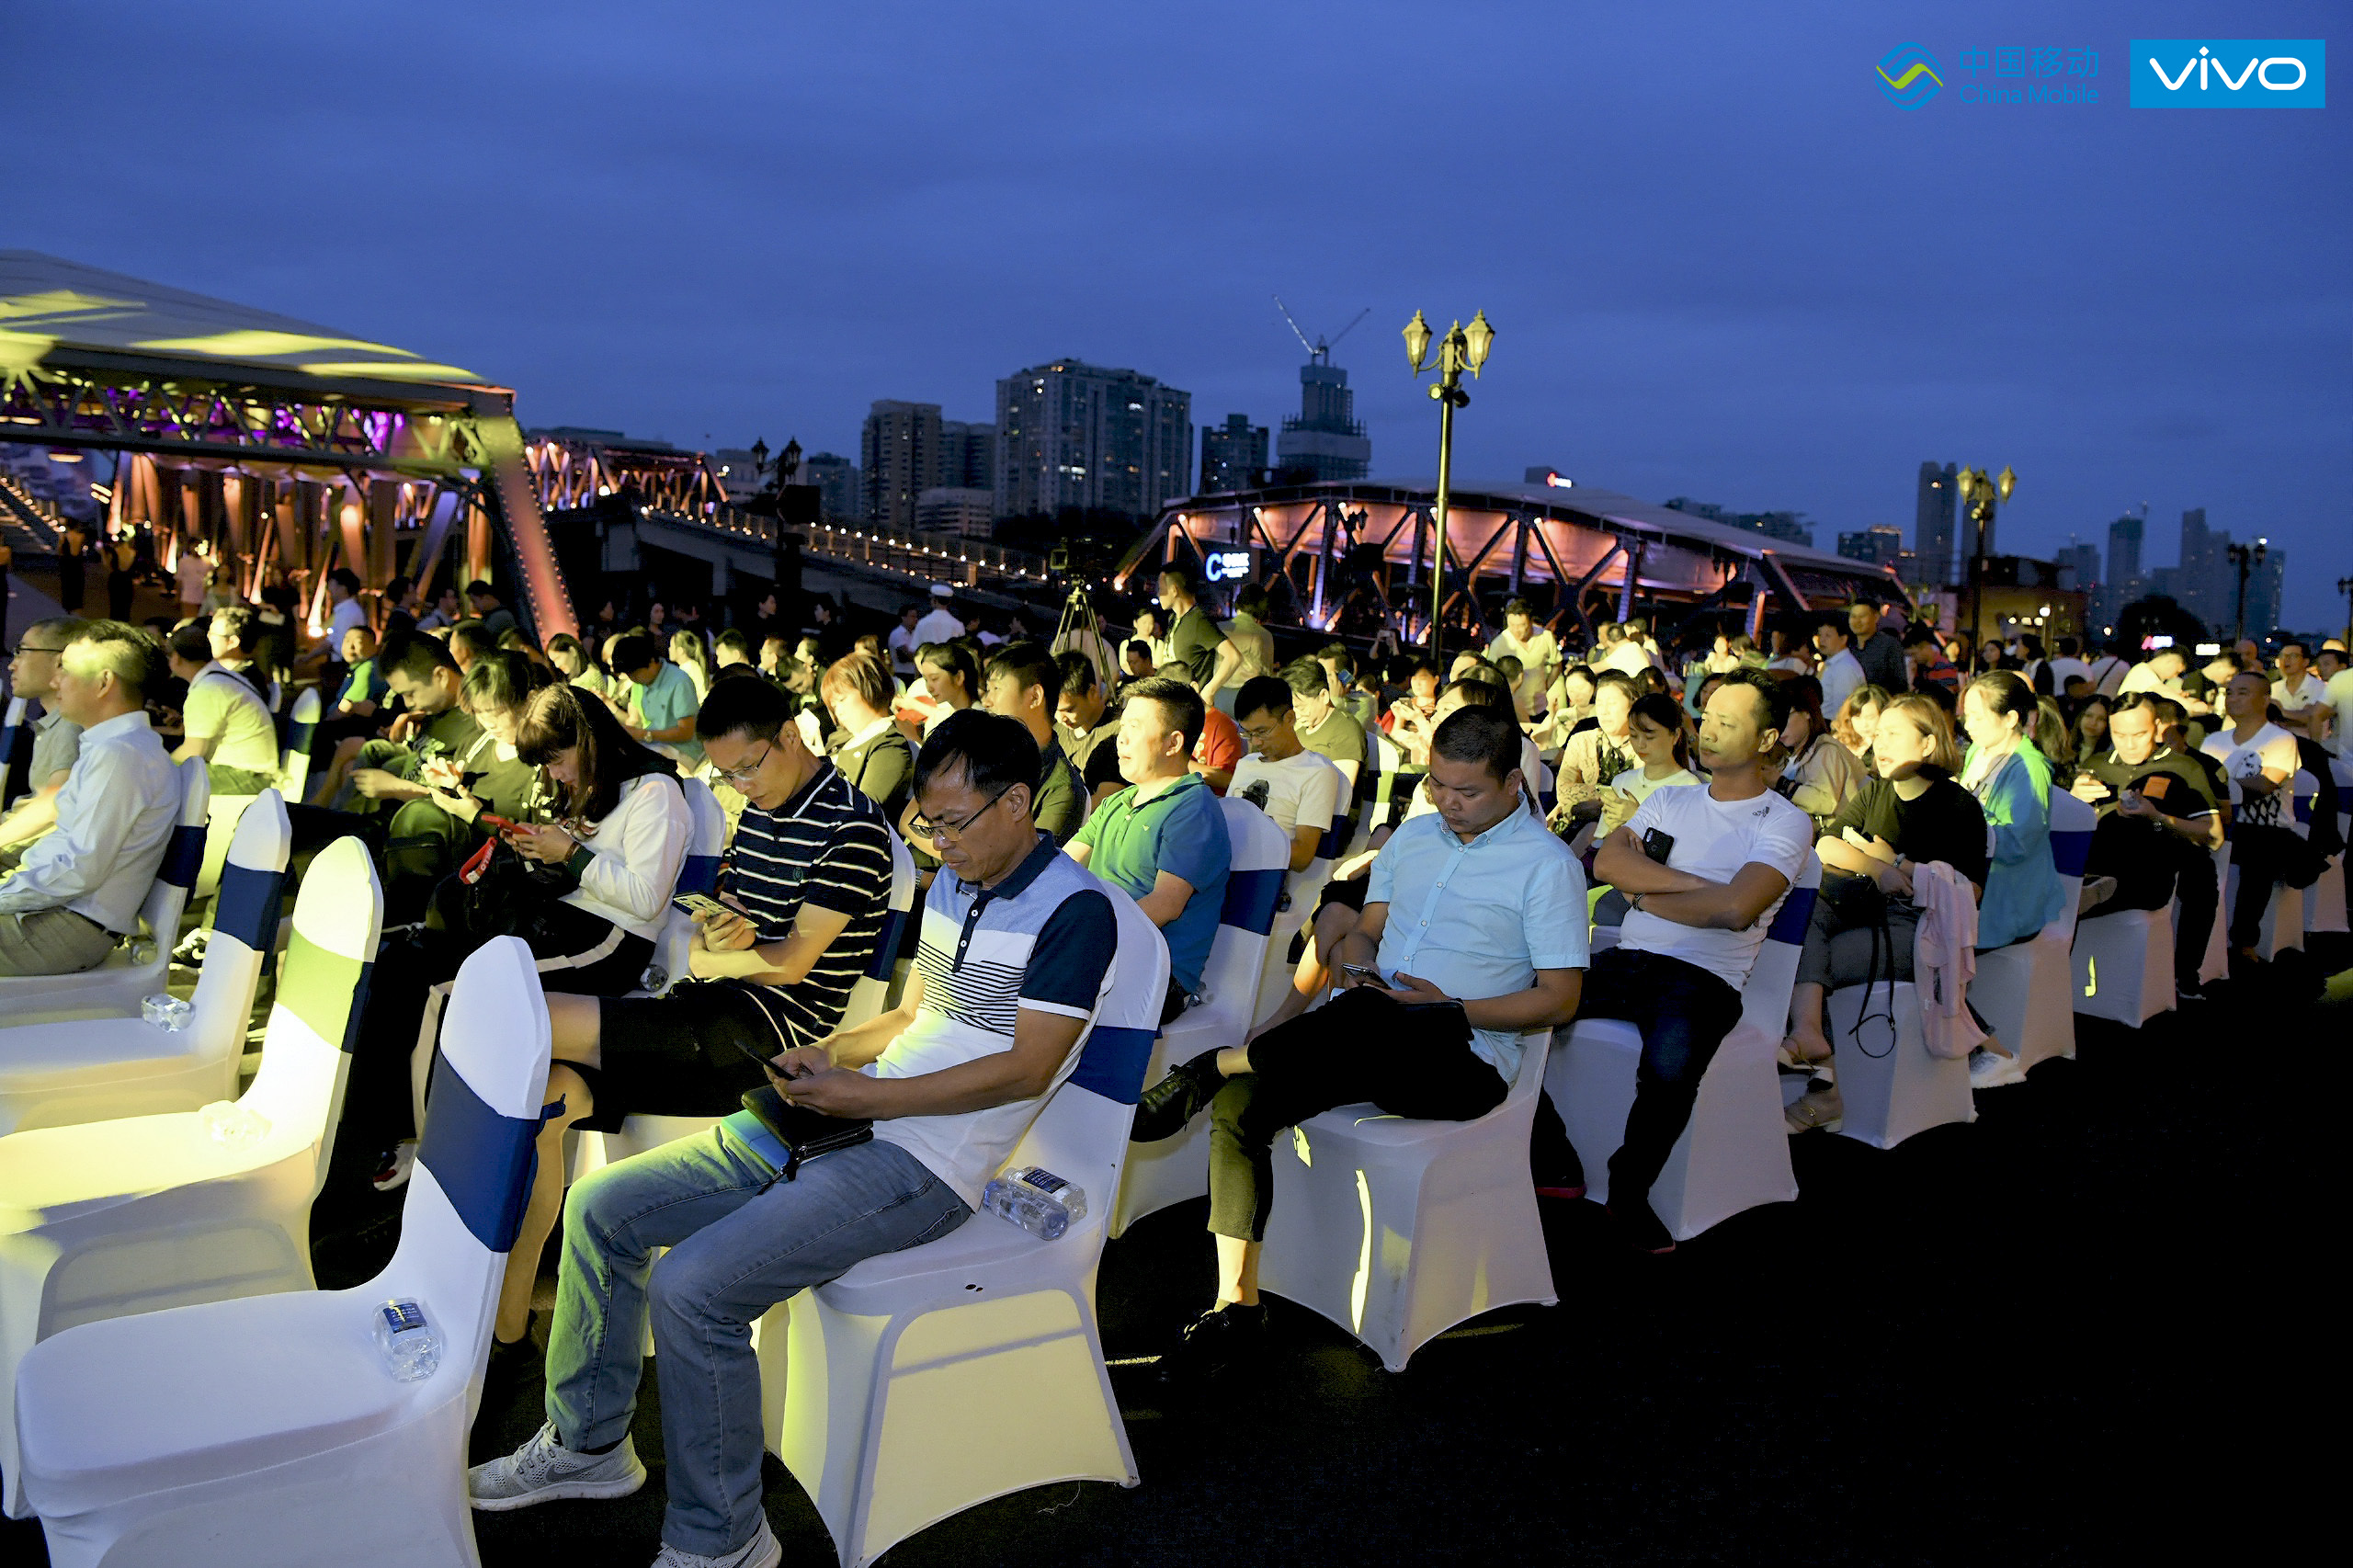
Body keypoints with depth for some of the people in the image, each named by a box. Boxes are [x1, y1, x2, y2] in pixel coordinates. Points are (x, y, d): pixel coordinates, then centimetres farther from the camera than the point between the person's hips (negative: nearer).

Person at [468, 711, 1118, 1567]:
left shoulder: (1075, 910, -14)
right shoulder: (951, 885, 13)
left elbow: (1025, 1069, -18)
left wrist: (866, 1095, -18)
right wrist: (830, 1053, 3)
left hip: (924, 1163, -9)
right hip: (848, 1114, 9)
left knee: (691, 1287, -23)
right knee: (600, 1207, 6)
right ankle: (588, 1444, 24)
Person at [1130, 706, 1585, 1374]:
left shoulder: (1547, 864, -1)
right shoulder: (1412, 836, 18)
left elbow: (1559, 999, -3)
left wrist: (1451, 1009, -14)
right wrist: (1357, 957, -2)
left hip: (1463, 1058, -6)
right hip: (1365, 1043, 6)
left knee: (1362, 1017, -41)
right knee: (1240, 1104, -19)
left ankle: (1209, 1066, -22)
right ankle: (1236, 1309, -12)